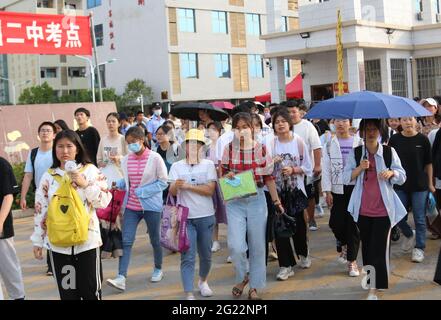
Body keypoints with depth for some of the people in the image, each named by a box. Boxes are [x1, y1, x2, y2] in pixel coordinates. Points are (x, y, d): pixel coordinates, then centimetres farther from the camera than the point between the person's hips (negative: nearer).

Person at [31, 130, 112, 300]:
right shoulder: (48, 176, 4)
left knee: (91, 291, 5)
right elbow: (41, 210, 7)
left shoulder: (90, 171, -3)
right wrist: (37, 241, 7)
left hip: (87, 241, -2)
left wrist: (84, 184, -19)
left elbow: (104, 202, -8)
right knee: (67, 292, 9)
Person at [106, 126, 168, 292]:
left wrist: (143, 191, -17)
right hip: (131, 206, 4)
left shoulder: (155, 158, -10)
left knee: (155, 240, 11)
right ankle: (121, 278, -10)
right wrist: (115, 184, -6)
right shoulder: (126, 159, 4)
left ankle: (158, 269, 34)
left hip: (151, 206, -3)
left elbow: (163, 182, -9)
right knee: (126, 241, -6)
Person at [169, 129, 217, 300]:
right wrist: (176, 186, -29)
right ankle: (189, 295, -5)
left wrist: (187, 186, -16)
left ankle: (203, 281, 42)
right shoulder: (177, 166, 2)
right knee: (188, 257, -6)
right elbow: (172, 192, -6)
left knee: (206, 254, 15)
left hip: (206, 217, 1)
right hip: (186, 218, -1)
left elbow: (210, 190, -9)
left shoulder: (208, 165, 0)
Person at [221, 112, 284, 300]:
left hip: (256, 200, 0)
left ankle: (254, 286, 24)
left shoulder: (261, 149, -1)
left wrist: (277, 202, 1)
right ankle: (242, 277, 19)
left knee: (257, 246, 7)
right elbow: (222, 174, 10)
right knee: (236, 246, -11)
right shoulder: (229, 149, 0)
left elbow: (269, 178, 3)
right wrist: (227, 176, -14)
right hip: (235, 202, 0)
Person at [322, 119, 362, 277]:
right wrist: (327, 191, -4)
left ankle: (352, 261, 10)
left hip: (356, 187, -1)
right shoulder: (329, 144, 5)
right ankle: (344, 245, 31)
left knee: (353, 224, 0)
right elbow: (326, 168, 3)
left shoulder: (359, 142, 3)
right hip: (337, 188, 1)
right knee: (336, 223, -3)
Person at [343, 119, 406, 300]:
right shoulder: (355, 153, 3)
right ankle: (371, 280, 28)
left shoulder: (389, 152, 1)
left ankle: (374, 289, -3)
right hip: (363, 209, 2)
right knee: (366, 246, 12)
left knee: (379, 248, -6)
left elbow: (402, 177, 2)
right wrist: (360, 168, -17)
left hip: (383, 209, -2)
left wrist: (391, 173, -19)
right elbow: (346, 178, -1)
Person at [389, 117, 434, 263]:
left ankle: (419, 248, 17)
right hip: (400, 185, 2)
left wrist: (430, 184, 2)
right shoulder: (395, 139, -1)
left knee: (419, 218, 4)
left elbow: (428, 163, 2)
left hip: (419, 185, -1)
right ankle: (409, 235, 33)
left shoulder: (423, 139, -3)